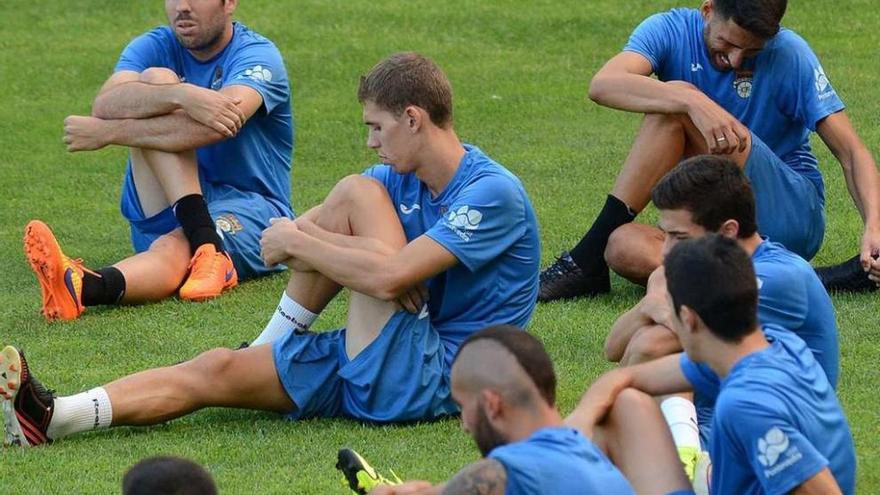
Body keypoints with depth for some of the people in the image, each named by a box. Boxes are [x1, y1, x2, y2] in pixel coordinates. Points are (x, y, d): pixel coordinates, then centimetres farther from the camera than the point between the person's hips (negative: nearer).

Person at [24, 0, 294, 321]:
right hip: (163, 216, 3)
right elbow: (104, 106, -17)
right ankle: (205, 243, -41)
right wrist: (180, 94, -35)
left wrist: (108, 132, -24)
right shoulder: (154, 47, 5)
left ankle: (84, 289, -72)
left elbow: (217, 124, -28)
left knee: (174, 248, -37)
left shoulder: (256, 55, -7)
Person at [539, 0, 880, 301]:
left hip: (794, 213, -3)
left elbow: (852, 153, -8)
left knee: (674, 112, -23)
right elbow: (602, 85, -23)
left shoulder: (789, 55, -6)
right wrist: (693, 102, -38)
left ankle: (587, 257, -23)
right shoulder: (670, 31, -2)